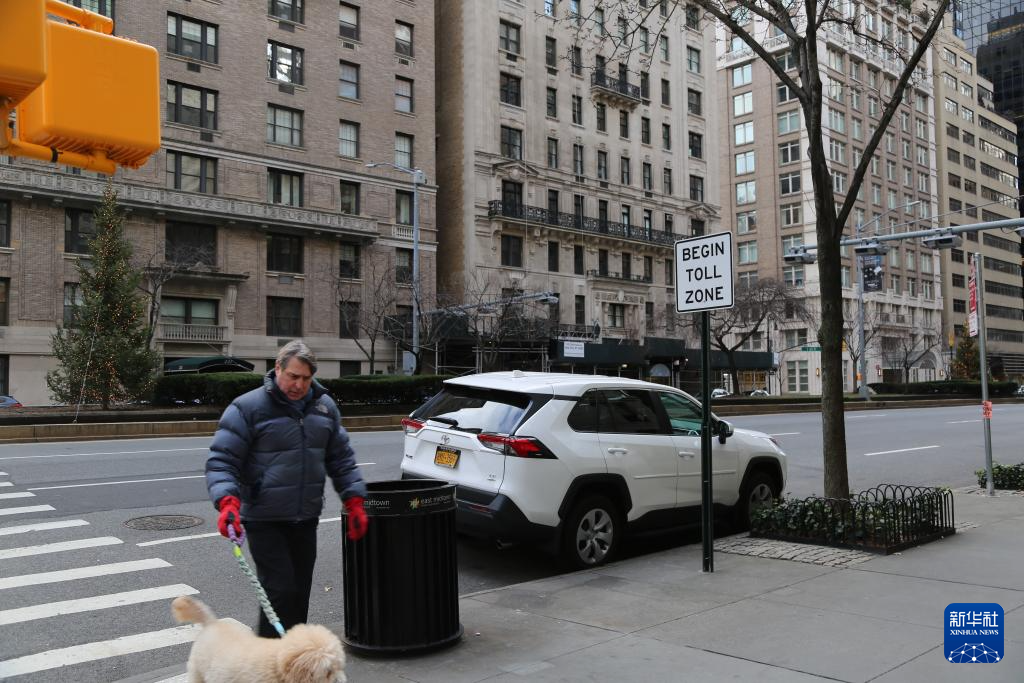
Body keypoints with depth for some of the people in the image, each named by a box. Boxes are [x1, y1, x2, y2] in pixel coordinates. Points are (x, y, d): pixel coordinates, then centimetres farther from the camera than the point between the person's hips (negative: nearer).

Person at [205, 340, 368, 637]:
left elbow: (341, 459, 14)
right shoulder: (247, 408, -10)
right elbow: (221, 462, -11)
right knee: (280, 590, -10)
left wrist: (354, 502, 7)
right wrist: (228, 502, -26)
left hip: (306, 519, 6)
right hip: (264, 521, -5)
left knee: (300, 592, 14)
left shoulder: (324, 406, 7)